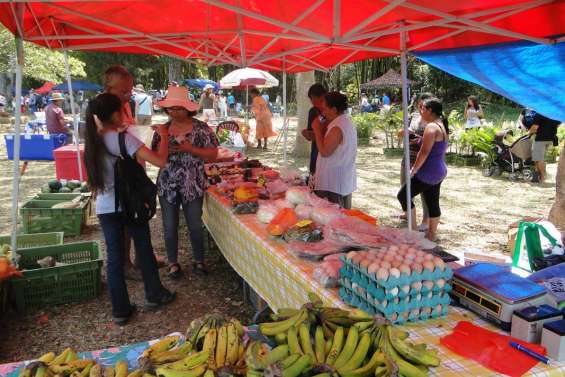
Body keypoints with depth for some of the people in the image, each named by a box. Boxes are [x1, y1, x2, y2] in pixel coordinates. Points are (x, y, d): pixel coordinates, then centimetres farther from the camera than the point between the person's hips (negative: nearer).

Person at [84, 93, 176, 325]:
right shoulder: (123, 139, -18)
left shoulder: (93, 139, 1)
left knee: (114, 256, 10)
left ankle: (120, 310, 19)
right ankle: (154, 295, 31)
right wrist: (164, 136, -9)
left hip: (105, 207, 5)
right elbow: (160, 161, -23)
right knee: (144, 248, 15)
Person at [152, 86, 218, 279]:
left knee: (195, 225, 8)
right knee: (170, 227, 10)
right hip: (167, 186, 3)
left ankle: (199, 261, 26)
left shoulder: (201, 128, -6)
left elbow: (213, 154, -8)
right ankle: (173, 262, 27)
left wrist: (189, 148, -20)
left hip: (193, 185, -3)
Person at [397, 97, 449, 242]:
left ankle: (413, 229, 3)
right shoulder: (442, 125, 12)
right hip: (439, 171, 10)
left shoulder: (431, 127, -18)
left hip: (428, 172, -10)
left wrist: (413, 170, -15)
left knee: (403, 196, -1)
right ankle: (431, 234, 23)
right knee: (432, 203, 15)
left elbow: (424, 152, -22)